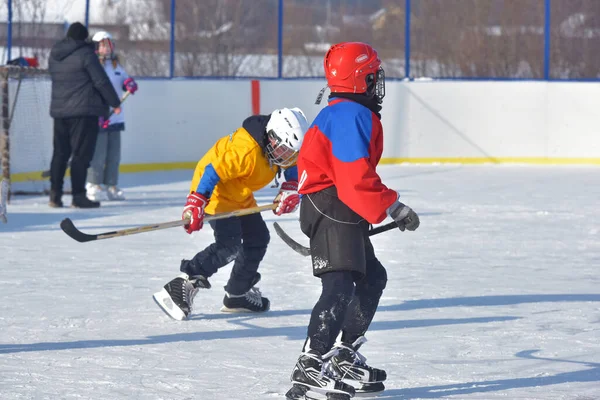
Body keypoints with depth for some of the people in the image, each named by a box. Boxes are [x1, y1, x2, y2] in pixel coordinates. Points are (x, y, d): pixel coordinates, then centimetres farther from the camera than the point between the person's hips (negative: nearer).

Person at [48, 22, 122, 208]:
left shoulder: (54, 55, 10)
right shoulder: (85, 53, -11)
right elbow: (101, 81, -12)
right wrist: (115, 103, -2)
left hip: (59, 110, 7)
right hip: (83, 111, -7)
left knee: (60, 152, 12)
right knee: (81, 154, -4)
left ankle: (55, 194, 11)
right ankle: (78, 196, -5)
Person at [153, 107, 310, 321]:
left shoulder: (282, 144, -8)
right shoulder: (246, 150, -34)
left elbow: (293, 165, 10)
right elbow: (213, 172, -36)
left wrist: (290, 189, -8)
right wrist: (196, 203, -43)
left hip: (240, 195, 10)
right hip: (215, 190, -10)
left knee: (258, 238, 13)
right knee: (229, 245, -22)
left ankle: (237, 295, 26)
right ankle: (182, 286, -23)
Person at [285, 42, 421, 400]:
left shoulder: (345, 113, 19)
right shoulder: (351, 116, -16)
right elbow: (356, 178, -24)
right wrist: (393, 207, -19)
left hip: (343, 213, 11)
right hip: (331, 211, -11)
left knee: (372, 277, 19)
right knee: (340, 286, -20)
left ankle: (344, 358, 23)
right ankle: (310, 367, -29)